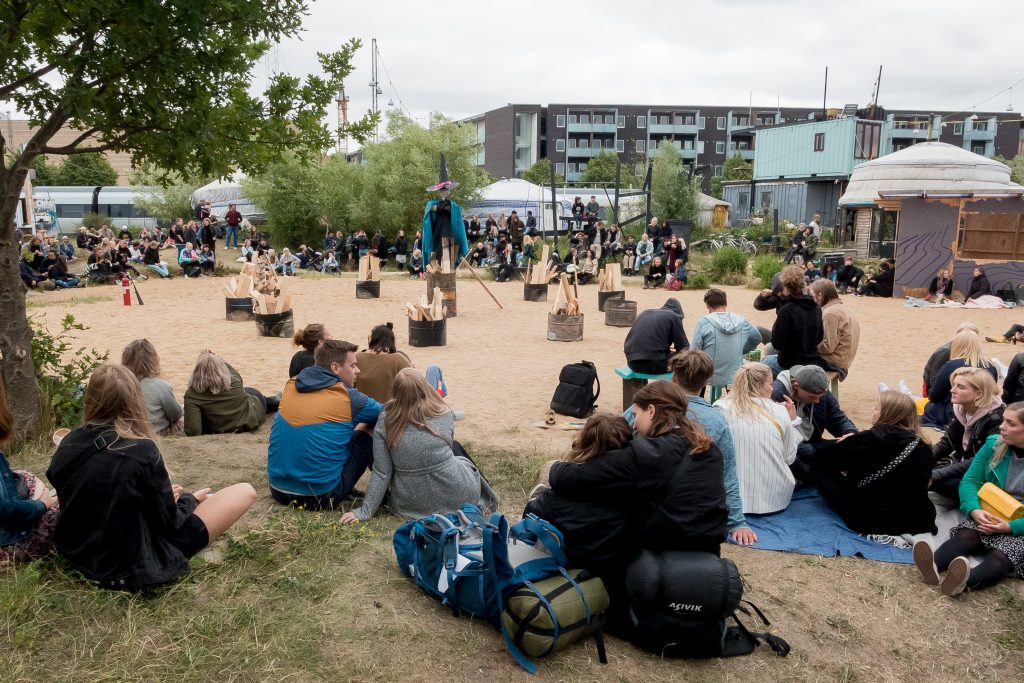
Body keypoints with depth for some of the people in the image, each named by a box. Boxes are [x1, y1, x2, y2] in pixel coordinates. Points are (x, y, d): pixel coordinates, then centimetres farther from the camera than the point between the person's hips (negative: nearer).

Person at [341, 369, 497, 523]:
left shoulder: (385, 420, -10)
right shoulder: (445, 414, -8)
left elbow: (381, 473, -10)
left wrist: (365, 511, -1)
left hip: (411, 505, 1)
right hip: (457, 498, -1)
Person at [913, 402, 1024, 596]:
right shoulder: (994, 445, 1)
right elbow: (970, 481, 0)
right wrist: (975, 510, -19)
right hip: (987, 517, 4)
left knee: (1001, 555, -33)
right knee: (966, 535, -28)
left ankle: (964, 581, -64)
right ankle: (933, 567, -57)